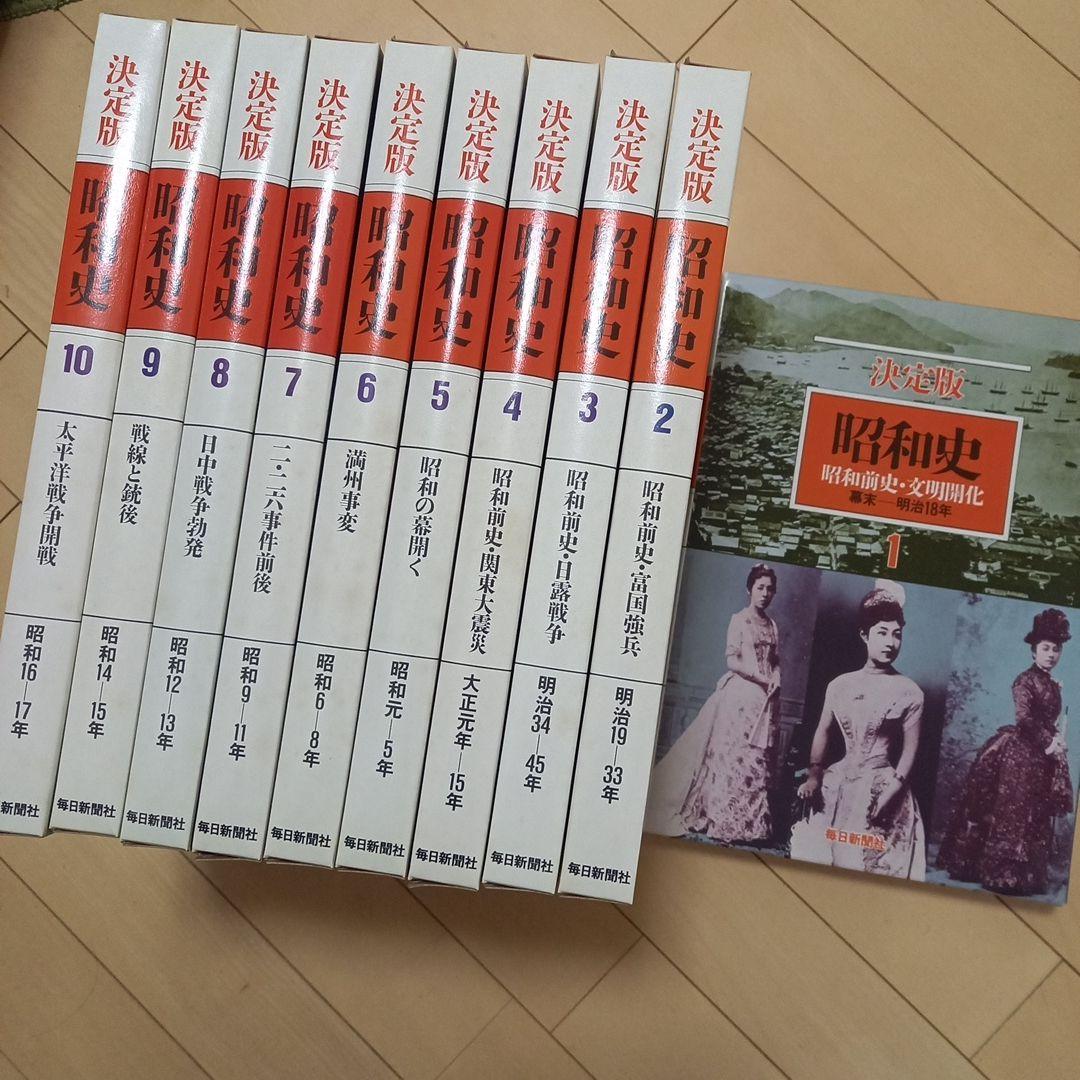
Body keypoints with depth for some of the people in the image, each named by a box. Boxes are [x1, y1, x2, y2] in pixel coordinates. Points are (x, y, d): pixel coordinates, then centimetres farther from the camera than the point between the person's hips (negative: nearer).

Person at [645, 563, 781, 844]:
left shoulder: (772, 626, 15)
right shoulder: (739, 619, -2)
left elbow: (776, 661, 17)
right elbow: (731, 660, -9)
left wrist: (776, 679, -3)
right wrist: (761, 678, -15)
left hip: (765, 699, 6)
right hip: (740, 694, -6)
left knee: (757, 759, 6)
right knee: (732, 754, -5)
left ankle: (750, 823, 12)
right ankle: (723, 822, 1)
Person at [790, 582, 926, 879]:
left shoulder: (909, 692, -4)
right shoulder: (840, 685, 4)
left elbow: (910, 748, -4)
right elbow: (823, 731, 8)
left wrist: (893, 788, -12)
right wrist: (814, 775, 1)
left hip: (881, 785, -3)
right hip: (838, 781, 3)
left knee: (869, 861, 0)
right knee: (821, 856, 6)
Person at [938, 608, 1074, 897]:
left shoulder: (1054, 686, 15)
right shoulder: (1025, 680, -9)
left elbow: (1054, 723, 17)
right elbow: (1024, 717, -18)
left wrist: (1057, 743, 0)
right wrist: (1048, 743, -17)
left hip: (1042, 758, 8)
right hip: (1020, 754, -8)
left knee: (1036, 820, 11)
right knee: (1012, 816, -5)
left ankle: (1025, 876, 19)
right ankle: (1003, 874, 3)